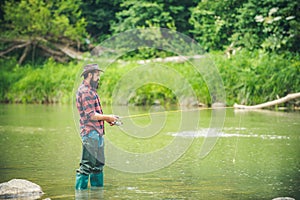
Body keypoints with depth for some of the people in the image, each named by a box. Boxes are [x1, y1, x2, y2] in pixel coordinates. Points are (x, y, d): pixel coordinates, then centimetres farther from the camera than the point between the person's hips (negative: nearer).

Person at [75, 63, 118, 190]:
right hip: (90, 133, -11)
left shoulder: (90, 90, 20)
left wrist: (107, 119, 13)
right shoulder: (84, 91, -13)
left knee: (98, 164, 14)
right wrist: (107, 117, -10)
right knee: (87, 165, -9)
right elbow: (91, 116, -19)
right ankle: (80, 190, -5)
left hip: (97, 132, 11)